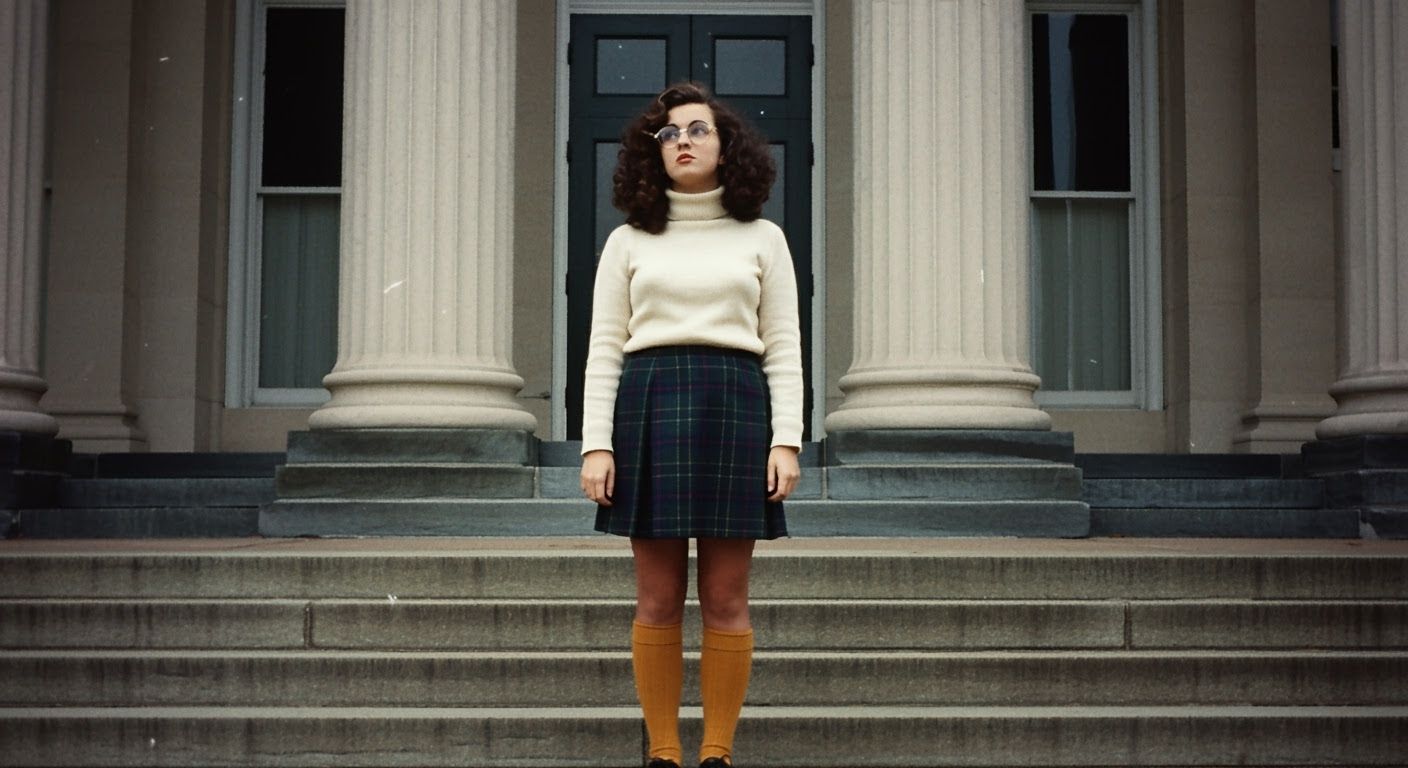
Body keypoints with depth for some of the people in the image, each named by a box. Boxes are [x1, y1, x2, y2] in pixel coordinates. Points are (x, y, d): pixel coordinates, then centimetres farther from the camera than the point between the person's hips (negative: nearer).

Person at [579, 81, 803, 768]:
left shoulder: (761, 238, 12)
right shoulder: (629, 242, 11)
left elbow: (783, 348, 7)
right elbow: (604, 350, 6)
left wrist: (786, 440, -4)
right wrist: (596, 445, -4)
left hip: (735, 404, 0)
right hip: (649, 404, 0)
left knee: (725, 600, 0)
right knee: (658, 600, 1)